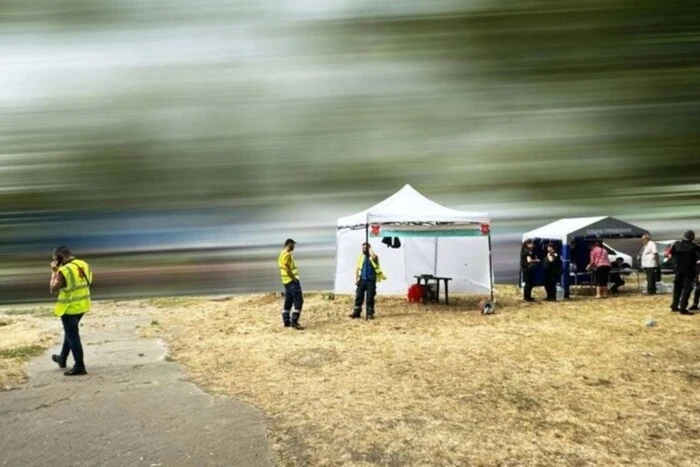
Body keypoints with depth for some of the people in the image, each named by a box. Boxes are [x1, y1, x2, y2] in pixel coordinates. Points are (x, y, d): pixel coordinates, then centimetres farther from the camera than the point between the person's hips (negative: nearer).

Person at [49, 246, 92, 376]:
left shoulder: (64, 271, -21)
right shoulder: (84, 265, 2)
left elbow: (53, 290, -12)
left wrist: (54, 272, -5)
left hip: (69, 308, -8)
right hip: (83, 305, 8)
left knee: (73, 336, 1)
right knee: (70, 332, 24)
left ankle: (79, 367, 5)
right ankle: (62, 359, 41)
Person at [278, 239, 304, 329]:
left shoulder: (282, 254, 16)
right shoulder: (287, 255, -15)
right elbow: (287, 269, -22)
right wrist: (294, 278, -15)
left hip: (286, 281, 10)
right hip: (292, 281, -10)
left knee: (288, 302, 13)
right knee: (298, 301, -10)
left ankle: (286, 322, 15)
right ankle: (294, 322, -13)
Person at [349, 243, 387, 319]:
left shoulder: (373, 257, -1)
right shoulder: (361, 257, 12)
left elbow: (373, 256, -29)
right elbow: (357, 269, 12)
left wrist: (370, 249, -11)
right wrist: (356, 279, 2)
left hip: (371, 280, -3)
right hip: (362, 280, 4)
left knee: (370, 297, -1)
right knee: (359, 296, 1)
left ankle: (370, 313, 6)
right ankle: (356, 312, 7)